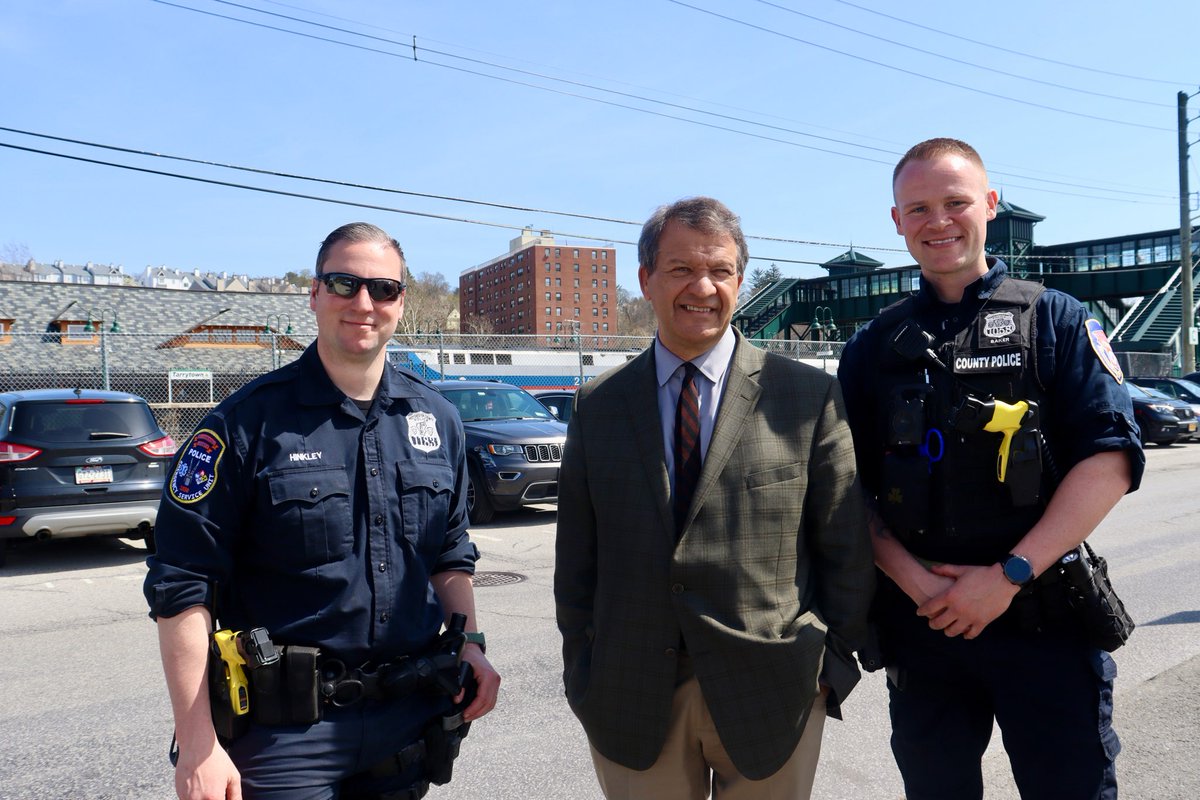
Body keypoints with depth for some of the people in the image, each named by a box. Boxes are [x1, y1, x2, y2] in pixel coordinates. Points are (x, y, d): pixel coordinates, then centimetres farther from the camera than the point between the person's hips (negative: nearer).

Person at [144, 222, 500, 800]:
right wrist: (198, 746, -14)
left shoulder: (435, 419, 5)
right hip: (286, 730, -4)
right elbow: (183, 587, -10)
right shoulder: (249, 421, -10)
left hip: (408, 716, 5)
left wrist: (468, 643, 0)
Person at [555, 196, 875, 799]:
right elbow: (576, 557, 5)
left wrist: (833, 664, 0)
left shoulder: (808, 396, -4)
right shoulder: (598, 406, 2)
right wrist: (581, 674, 4)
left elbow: (846, 550, 0)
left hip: (769, 697, -1)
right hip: (630, 700, 2)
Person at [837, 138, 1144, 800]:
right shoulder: (874, 347, 7)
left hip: (1044, 617, -2)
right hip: (919, 622, 2)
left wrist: (1009, 574, -15)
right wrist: (913, 578, -10)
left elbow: (1110, 458, -8)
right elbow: (851, 486, 5)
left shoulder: (1055, 319, 1)